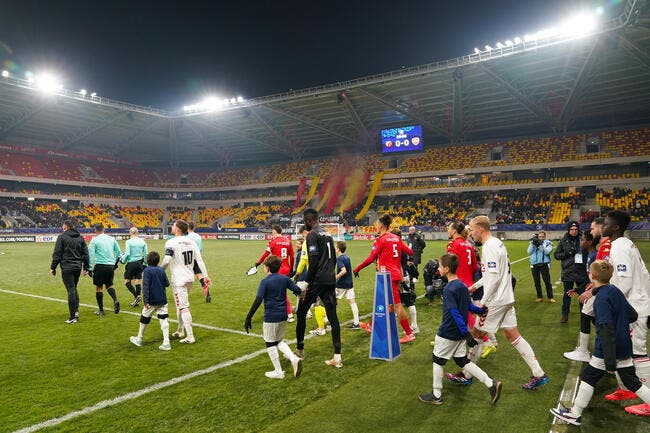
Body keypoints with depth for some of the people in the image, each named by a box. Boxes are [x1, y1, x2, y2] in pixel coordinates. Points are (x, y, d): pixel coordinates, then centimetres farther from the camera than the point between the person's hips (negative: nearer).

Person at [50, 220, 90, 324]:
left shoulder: (62, 237, -5)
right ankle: (76, 310, 13)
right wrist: (86, 268, 13)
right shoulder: (80, 238, 10)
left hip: (67, 268, -5)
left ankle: (73, 317, -1)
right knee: (74, 289, 20)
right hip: (78, 267, 5)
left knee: (71, 290, -4)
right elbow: (85, 254, 9)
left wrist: (53, 267, 2)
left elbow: (57, 254, -6)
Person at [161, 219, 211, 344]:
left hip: (179, 280, -7)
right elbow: (199, 259, 3)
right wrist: (205, 275, 5)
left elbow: (166, 261, -23)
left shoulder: (171, 243, -14)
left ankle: (190, 336, -2)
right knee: (180, 305, 23)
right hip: (190, 278, 8)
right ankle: (180, 331, 34)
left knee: (183, 307, -4)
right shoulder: (191, 242, 6)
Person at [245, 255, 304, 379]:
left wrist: (248, 318, -16)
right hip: (283, 317, 6)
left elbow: (258, 301, -18)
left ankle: (278, 371, 14)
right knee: (279, 341, 22)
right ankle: (294, 358, 1)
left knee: (270, 343, 10)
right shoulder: (285, 278, 2)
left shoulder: (265, 282, -11)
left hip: (270, 318, -6)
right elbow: (298, 291, 3)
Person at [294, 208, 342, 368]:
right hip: (330, 281, 8)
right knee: (333, 317, 5)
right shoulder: (327, 234, 16)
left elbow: (313, 262, -17)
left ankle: (299, 350, 21)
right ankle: (337, 358, 5)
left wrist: (307, 282, -12)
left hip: (317, 281, -8)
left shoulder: (312, 236, -10)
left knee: (301, 313, 10)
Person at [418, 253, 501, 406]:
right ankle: (491, 384, 11)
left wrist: (466, 333, -25)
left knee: (438, 361, 8)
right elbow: (469, 306, 8)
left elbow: (455, 313, -25)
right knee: (463, 361, 17)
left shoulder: (449, 289, -22)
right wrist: (480, 310, 21)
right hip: (460, 333, 8)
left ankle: (436, 395, 19)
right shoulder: (462, 285, 5)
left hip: (447, 334, -8)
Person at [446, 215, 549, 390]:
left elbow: (494, 277, -25)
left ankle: (466, 376, 15)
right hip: (507, 299, 9)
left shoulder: (489, 247, -19)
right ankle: (539, 374, 16)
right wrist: (475, 286, 24)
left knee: (476, 334, 3)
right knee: (513, 335, 14)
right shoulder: (497, 243, 12)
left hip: (496, 301, -9)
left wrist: (483, 301, -20)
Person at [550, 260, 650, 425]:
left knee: (588, 377, 6)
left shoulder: (602, 299, -22)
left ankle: (575, 414, 15)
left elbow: (607, 330, -26)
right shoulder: (616, 291, 3)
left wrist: (610, 362, -26)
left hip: (608, 350, -8)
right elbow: (633, 316, 13)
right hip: (624, 348, 8)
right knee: (632, 382, 18)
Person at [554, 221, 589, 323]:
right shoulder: (563, 241, 0)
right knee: (567, 294, 8)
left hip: (581, 272, 0)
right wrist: (567, 253, -15)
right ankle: (565, 315, 18)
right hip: (568, 272, 0)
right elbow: (556, 255, 2)